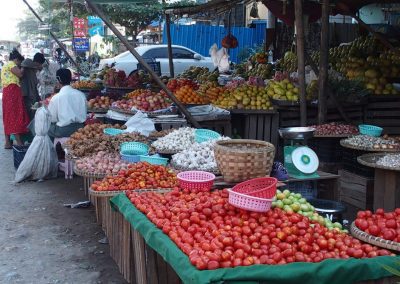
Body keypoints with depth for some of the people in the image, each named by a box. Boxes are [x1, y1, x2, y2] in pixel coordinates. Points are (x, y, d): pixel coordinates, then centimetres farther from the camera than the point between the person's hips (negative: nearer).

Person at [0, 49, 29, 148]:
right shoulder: (11, 64, -3)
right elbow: (20, 74, -14)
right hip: (12, 91, -10)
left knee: (8, 117, 8)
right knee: (16, 115, -13)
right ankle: (19, 142, -18)